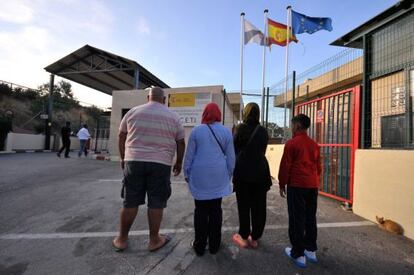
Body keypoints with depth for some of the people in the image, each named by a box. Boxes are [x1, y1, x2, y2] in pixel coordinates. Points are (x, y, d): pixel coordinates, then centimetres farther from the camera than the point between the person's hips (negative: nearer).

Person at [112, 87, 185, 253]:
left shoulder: (133, 112, 8)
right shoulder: (173, 117, 5)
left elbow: (122, 136, 13)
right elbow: (181, 143, 6)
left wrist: (123, 158, 23)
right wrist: (179, 163, 17)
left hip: (134, 161, 2)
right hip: (161, 164, -2)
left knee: (130, 202, 12)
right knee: (156, 203, 8)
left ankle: (122, 239, 27)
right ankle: (154, 240, 21)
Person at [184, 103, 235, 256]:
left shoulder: (196, 130, -3)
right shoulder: (226, 132, 0)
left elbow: (189, 155, 1)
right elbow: (230, 157, 3)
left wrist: (187, 173, 12)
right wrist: (229, 174, 15)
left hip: (200, 176, -1)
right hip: (218, 176, 1)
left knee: (200, 210, 10)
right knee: (216, 210, 12)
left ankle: (199, 245, 21)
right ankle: (214, 245, 24)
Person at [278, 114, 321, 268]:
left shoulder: (291, 144, -11)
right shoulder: (314, 144, 8)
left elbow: (285, 166, -11)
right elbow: (318, 167, 13)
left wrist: (282, 184, -1)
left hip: (296, 186, -6)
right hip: (313, 186, 6)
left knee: (297, 220, 3)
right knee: (310, 218, 16)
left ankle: (298, 254, 11)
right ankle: (311, 250, 27)